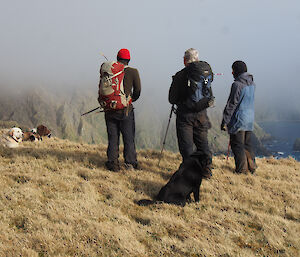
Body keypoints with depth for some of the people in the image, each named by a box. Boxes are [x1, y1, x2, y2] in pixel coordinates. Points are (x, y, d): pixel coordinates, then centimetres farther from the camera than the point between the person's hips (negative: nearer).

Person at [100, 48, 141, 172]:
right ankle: (130, 163, 9)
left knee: (113, 138, 8)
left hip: (110, 109, 2)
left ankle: (113, 163, 7)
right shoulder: (133, 72, -6)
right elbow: (137, 91, -1)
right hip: (125, 110, -2)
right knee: (129, 138, 8)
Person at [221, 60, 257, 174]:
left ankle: (242, 169, 3)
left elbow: (231, 104, -17)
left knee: (237, 145, 2)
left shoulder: (237, 84, -17)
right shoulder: (252, 84, 7)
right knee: (247, 144, 16)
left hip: (239, 120, -8)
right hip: (250, 119, 8)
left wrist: (225, 121, -12)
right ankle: (251, 166, 20)